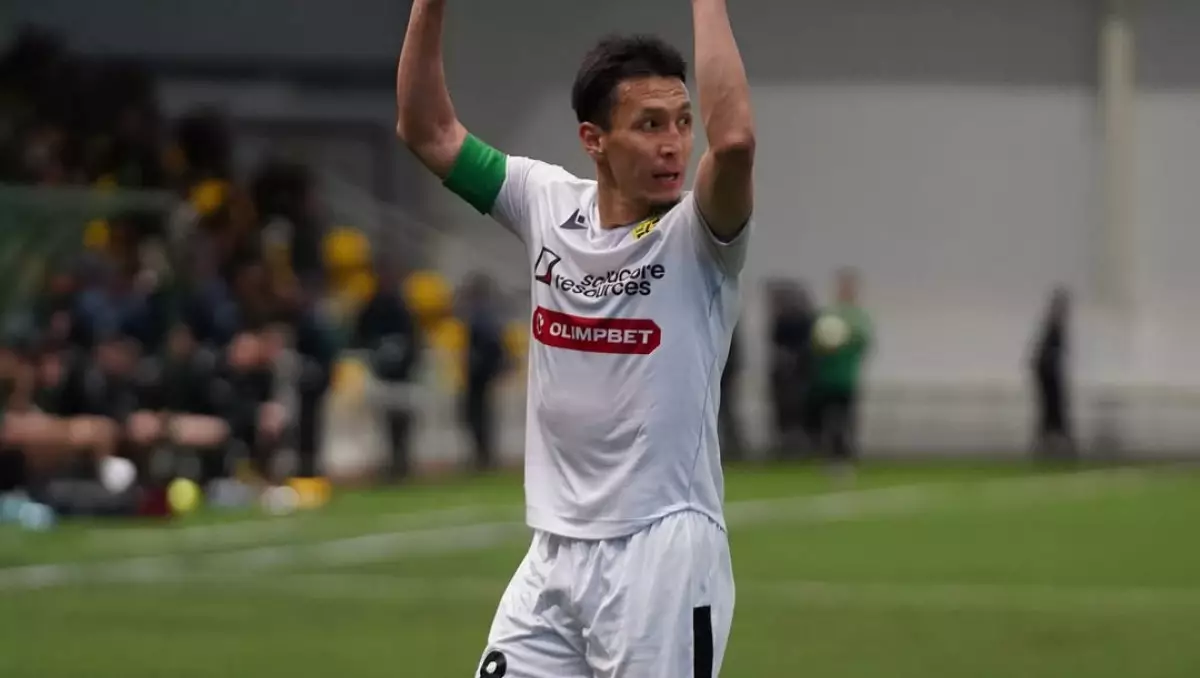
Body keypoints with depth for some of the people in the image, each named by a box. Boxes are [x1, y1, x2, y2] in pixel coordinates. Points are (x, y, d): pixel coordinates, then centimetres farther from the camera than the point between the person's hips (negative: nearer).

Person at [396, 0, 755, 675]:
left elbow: (734, 139, -30)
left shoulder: (697, 236, -9)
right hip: (553, 551, 5)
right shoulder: (549, 204, 5)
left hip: (662, 554, -5)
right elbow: (428, 130, 9)